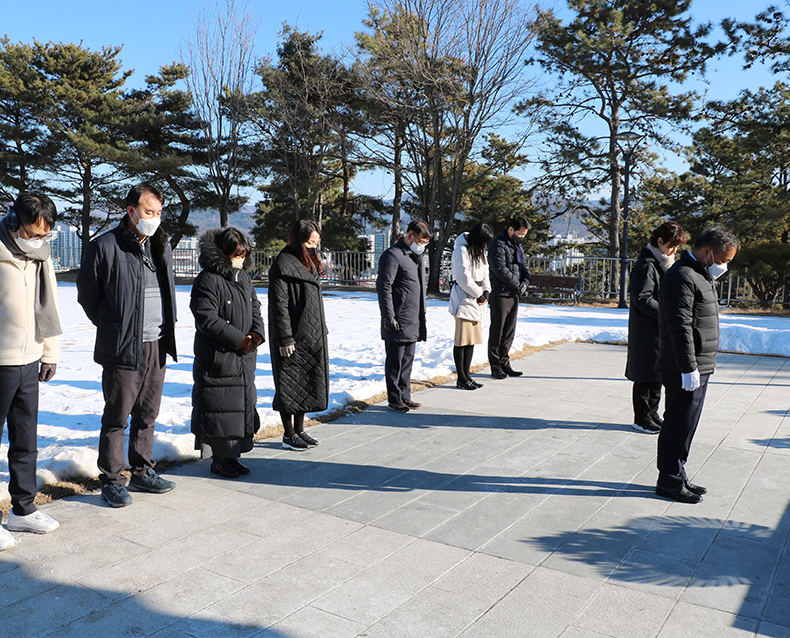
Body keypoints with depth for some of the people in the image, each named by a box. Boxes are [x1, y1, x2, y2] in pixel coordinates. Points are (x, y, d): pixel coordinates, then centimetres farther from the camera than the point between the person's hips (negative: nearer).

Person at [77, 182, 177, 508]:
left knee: (147, 415, 15)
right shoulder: (104, 246, -9)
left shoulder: (162, 246, 10)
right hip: (121, 349, -5)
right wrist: (112, 326, 7)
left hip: (156, 346, 6)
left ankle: (143, 472, 28)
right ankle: (112, 481, 16)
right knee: (116, 418, 3)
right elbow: (86, 295, 1)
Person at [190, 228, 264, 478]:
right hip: (217, 358, -8)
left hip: (244, 358, 8)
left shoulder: (244, 277, 13)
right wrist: (238, 339, -19)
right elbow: (207, 319, -18)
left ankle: (232, 455, 24)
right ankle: (218, 459, 12)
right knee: (219, 409, -2)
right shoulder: (207, 280, -12)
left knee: (243, 405, 12)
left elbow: (254, 308, 15)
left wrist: (256, 333, -4)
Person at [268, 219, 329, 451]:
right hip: (293, 336, -9)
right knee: (290, 385, 1)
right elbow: (279, 305, -17)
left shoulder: (310, 264, 15)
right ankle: (288, 435, 12)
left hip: (312, 336, 9)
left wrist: (322, 331, 18)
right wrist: (285, 338, -20)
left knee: (308, 382, 13)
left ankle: (299, 430, 24)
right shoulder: (283, 265, -13)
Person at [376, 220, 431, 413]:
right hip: (397, 322, -9)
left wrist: (422, 315, 23)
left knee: (408, 361, 14)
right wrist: (389, 316, -19)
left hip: (413, 322, 9)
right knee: (395, 362, 0)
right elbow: (384, 287, -15)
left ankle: (405, 396, 24)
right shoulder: (392, 255, -11)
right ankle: (394, 399, 10)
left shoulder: (417, 256, 18)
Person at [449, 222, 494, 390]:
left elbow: (484, 273, 18)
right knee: (462, 339, -7)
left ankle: (466, 375, 17)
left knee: (472, 338, 10)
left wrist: (486, 291, 1)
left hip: (475, 300, 9)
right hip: (463, 298, -9)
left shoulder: (479, 252, 17)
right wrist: (478, 294, -9)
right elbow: (463, 277, -17)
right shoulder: (461, 250, -12)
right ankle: (461, 378, -1)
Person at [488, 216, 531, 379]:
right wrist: (518, 286, -15)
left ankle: (504, 363, 20)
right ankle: (495, 366, 5)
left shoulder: (517, 245, 18)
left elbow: (524, 266, 18)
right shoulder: (498, 245, -12)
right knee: (497, 332, -2)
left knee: (509, 332, 12)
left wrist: (525, 282, -2)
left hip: (514, 295, 9)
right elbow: (501, 270, -19)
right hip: (500, 295, -9)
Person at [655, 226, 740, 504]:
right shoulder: (682, 277, -16)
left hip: (699, 367, 10)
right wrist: (688, 368, -24)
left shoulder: (702, 276, 19)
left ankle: (677, 476, 25)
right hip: (685, 370, -10)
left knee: (686, 423, 15)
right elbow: (680, 326, -23)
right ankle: (669, 481, 7)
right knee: (679, 424, -4)